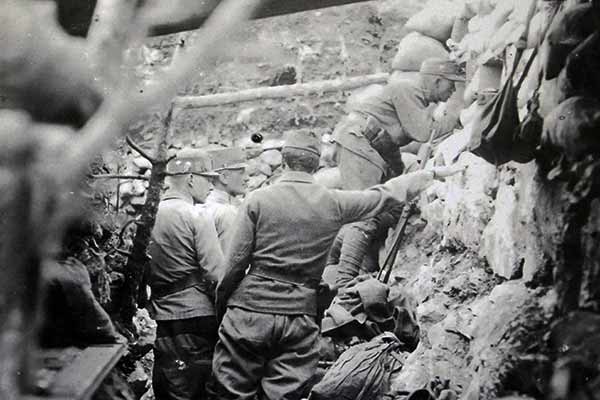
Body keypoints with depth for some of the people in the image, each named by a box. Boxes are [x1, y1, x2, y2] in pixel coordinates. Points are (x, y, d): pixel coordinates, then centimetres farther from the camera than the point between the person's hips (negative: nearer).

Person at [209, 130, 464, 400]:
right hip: (300, 315, 2)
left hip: (251, 309, -1)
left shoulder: (257, 200, -4)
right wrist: (432, 174, 26)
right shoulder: (333, 203, 1)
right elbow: (388, 194, 12)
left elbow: (236, 263, -3)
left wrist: (220, 307, 10)